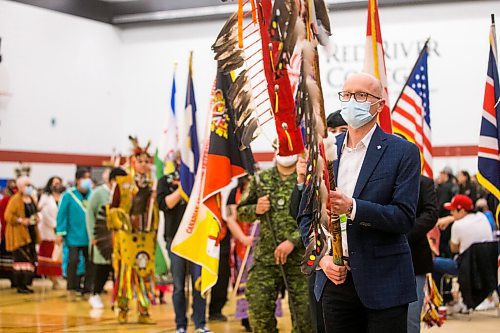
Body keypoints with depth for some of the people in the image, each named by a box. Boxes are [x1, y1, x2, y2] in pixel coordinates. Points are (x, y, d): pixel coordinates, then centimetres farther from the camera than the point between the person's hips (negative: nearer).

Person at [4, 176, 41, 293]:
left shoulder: (32, 199, 14)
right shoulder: (15, 200, -9)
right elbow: (8, 216, -13)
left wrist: (37, 218, 7)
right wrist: (21, 220, -21)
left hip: (31, 233, 8)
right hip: (19, 234, -8)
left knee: (31, 259, 6)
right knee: (21, 259, -10)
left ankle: (25, 284, 13)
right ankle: (20, 286, -6)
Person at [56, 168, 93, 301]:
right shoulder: (68, 195, -5)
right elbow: (62, 214, -5)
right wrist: (60, 233, -8)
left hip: (90, 236, 3)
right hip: (74, 236, -3)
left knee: (90, 262, 6)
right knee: (73, 261, -7)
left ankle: (87, 289, 16)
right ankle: (72, 289, 7)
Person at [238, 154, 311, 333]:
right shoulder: (260, 180, 10)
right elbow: (241, 212, 17)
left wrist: (293, 241, -16)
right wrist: (256, 210, -6)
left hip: (300, 259, -3)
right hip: (265, 258, 3)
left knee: (303, 312, 1)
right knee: (258, 310, 0)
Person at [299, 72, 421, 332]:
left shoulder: (403, 152, -3)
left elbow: (405, 217, -11)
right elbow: (306, 215, 13)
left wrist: (352, 207, -23)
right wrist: (322, 257, -3)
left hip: (383, 282, -4)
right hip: (334, 276, 4)